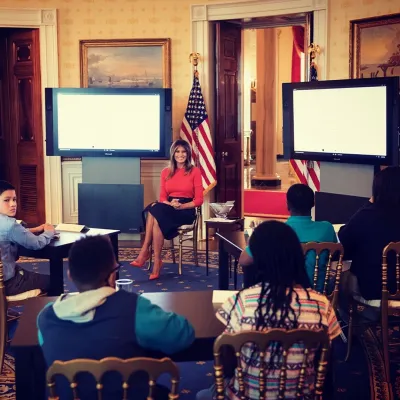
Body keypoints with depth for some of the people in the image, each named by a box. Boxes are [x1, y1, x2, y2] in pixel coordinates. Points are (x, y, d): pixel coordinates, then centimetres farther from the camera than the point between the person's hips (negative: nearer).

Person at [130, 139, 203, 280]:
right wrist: (170, 204, -13)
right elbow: (162, 197, 9)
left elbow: (199, 199, -3)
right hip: (168, 209, 4)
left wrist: (181, 206, -17)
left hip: (186, 211, -4)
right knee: (154, 208, -33)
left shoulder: (194, 171, 0)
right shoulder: (166, 172, 12)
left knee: (155, 213, -32)